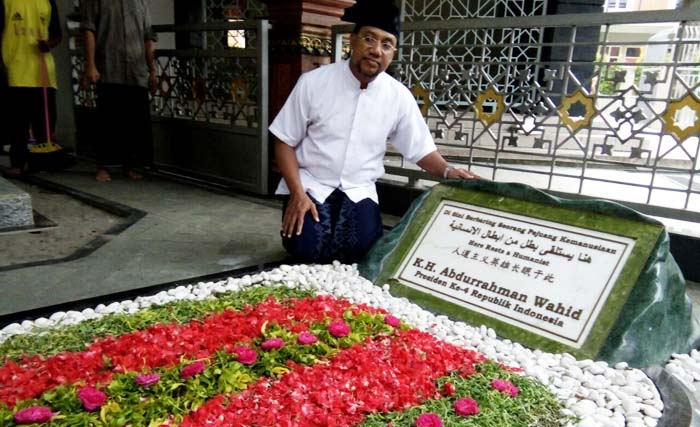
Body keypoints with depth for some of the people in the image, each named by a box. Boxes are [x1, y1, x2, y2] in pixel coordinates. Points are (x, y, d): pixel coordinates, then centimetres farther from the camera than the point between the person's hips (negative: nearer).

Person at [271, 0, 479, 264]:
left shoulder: (399, 96, -5)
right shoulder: (313, 82, -10)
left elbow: (421, 149, 3)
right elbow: (285, 141, -5)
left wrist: (447, 171, -18)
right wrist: (297, 193, -16)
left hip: (359, 191, 2)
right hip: (311, 185, -1)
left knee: (362, 251, -21)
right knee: (307, 249, -22)